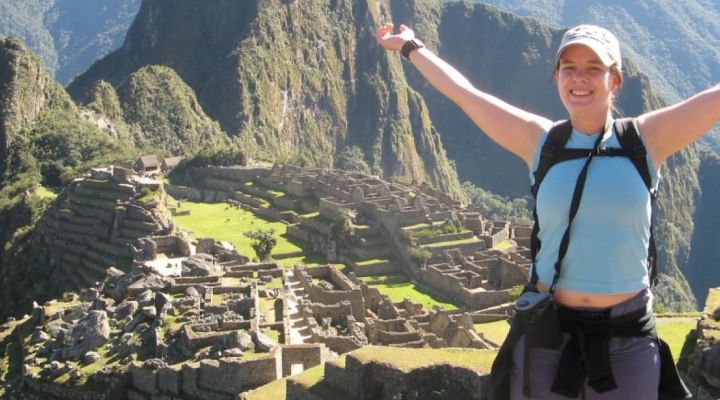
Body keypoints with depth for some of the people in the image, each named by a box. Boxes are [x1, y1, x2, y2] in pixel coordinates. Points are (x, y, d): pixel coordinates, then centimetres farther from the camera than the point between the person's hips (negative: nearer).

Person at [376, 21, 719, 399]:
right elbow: (463, 92, 10)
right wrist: (410, 46, 20)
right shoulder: (540, 140, 1)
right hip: (549, 329, 1)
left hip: (627, 338, -1)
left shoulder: (647, 139, -3)